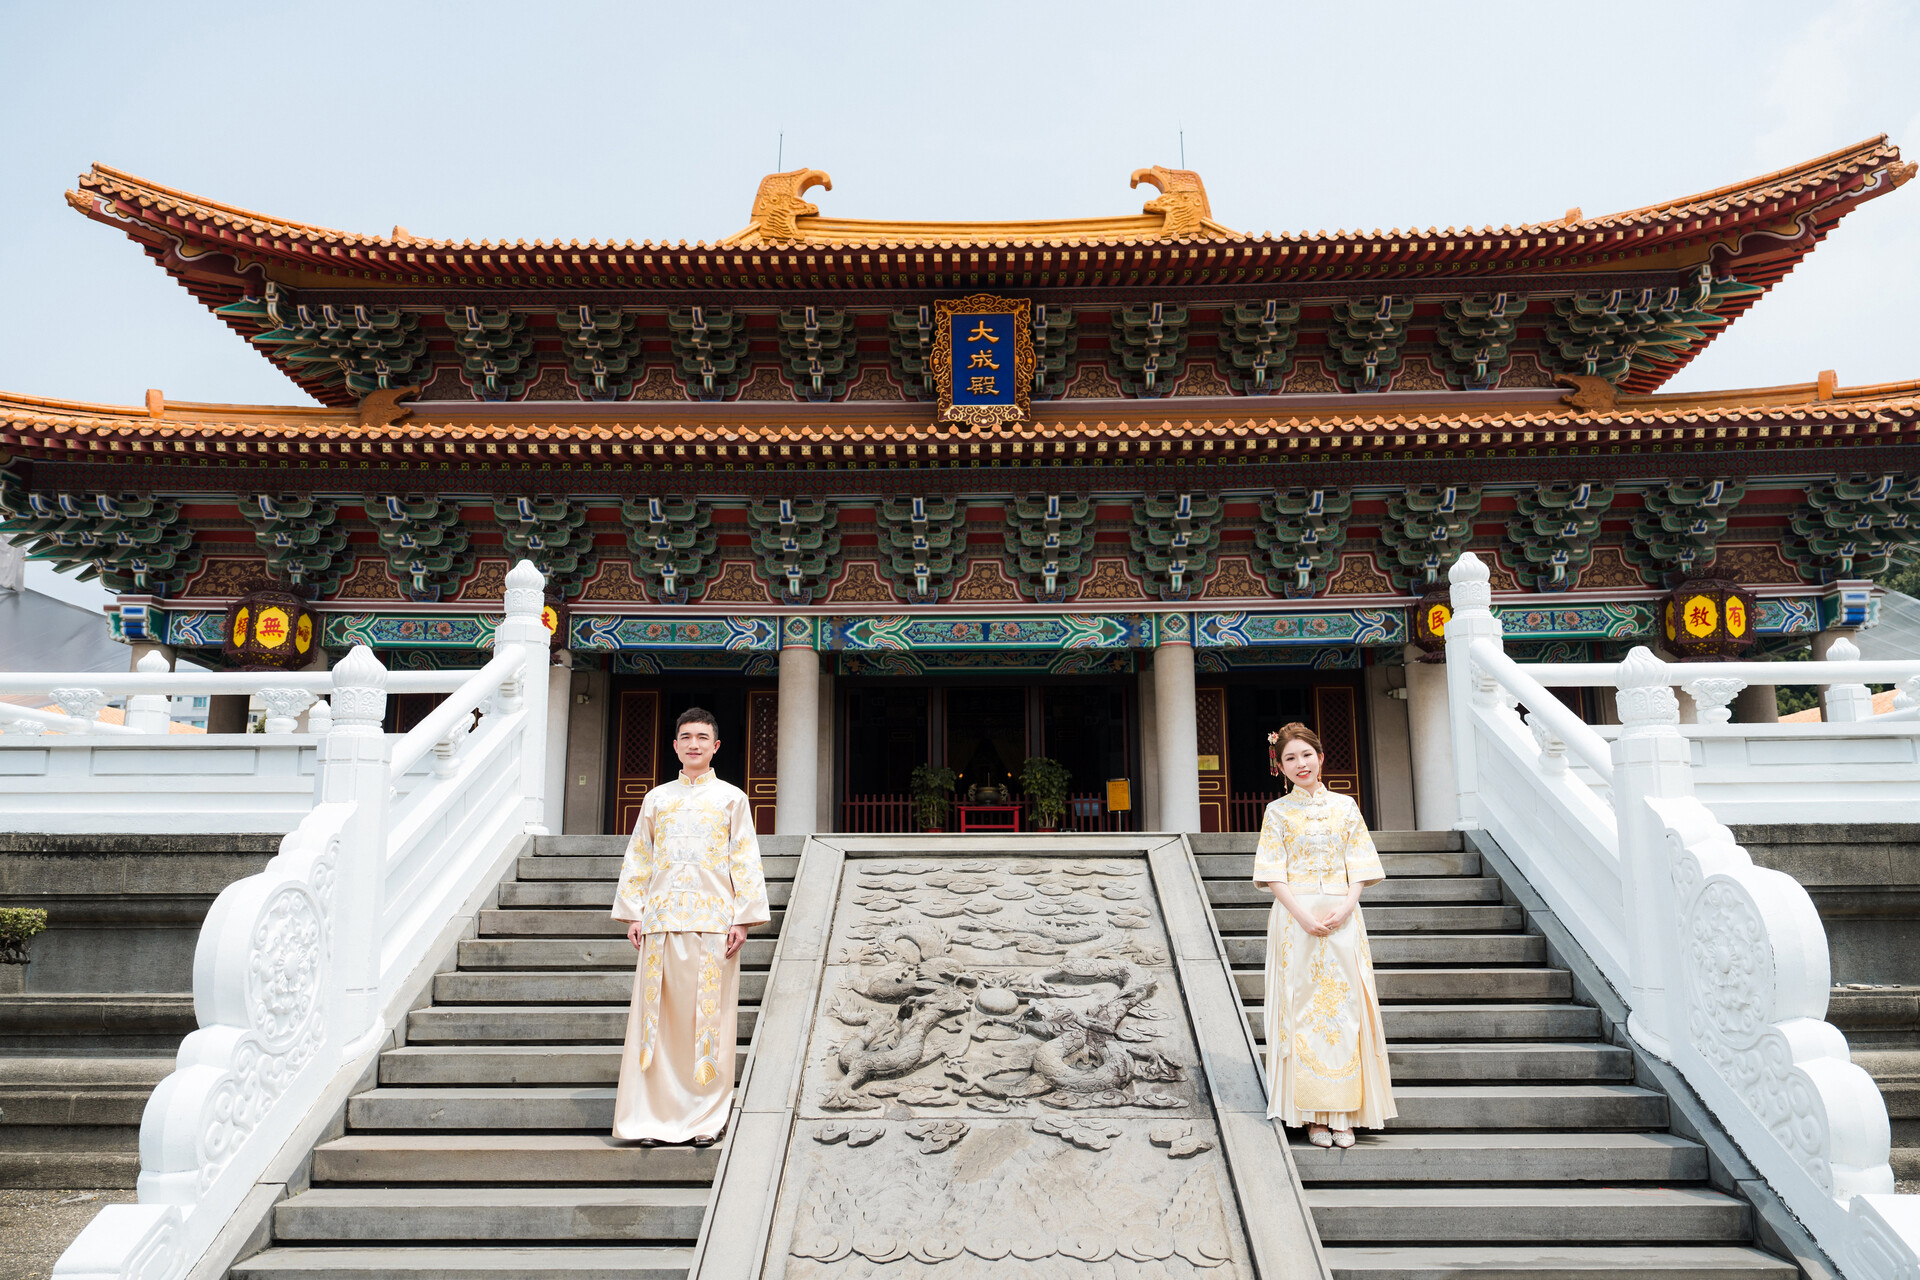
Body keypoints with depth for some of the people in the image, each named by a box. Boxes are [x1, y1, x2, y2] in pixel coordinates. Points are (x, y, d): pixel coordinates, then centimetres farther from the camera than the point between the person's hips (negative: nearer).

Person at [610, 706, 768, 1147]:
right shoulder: (656, 799, 13)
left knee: (709, 1014, -2)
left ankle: (707, 1117, 7)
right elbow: (638, 859, 14)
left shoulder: (731, 798, 7)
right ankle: (655, 1115, 10)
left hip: (712, 919, -2)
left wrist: (743, 917, -5)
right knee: (657, 1012, 2)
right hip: (662, 919, 2)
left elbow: (745, 861, 2)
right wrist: (633, 913, 5)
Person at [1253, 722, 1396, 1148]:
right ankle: (1313, 1114, 5)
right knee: (1303, 1008, -2)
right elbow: (1273, 876, -2)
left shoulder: (1345, 806, 9)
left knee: (1344, 1007, 0)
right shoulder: (1278, 812, 4)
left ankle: (1343, 1112, 8)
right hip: (1295, 918, -1)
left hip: (1342, 918, 2)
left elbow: (1360, 868, 6)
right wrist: (1304, 916, -14)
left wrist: (1344, 909, -10)